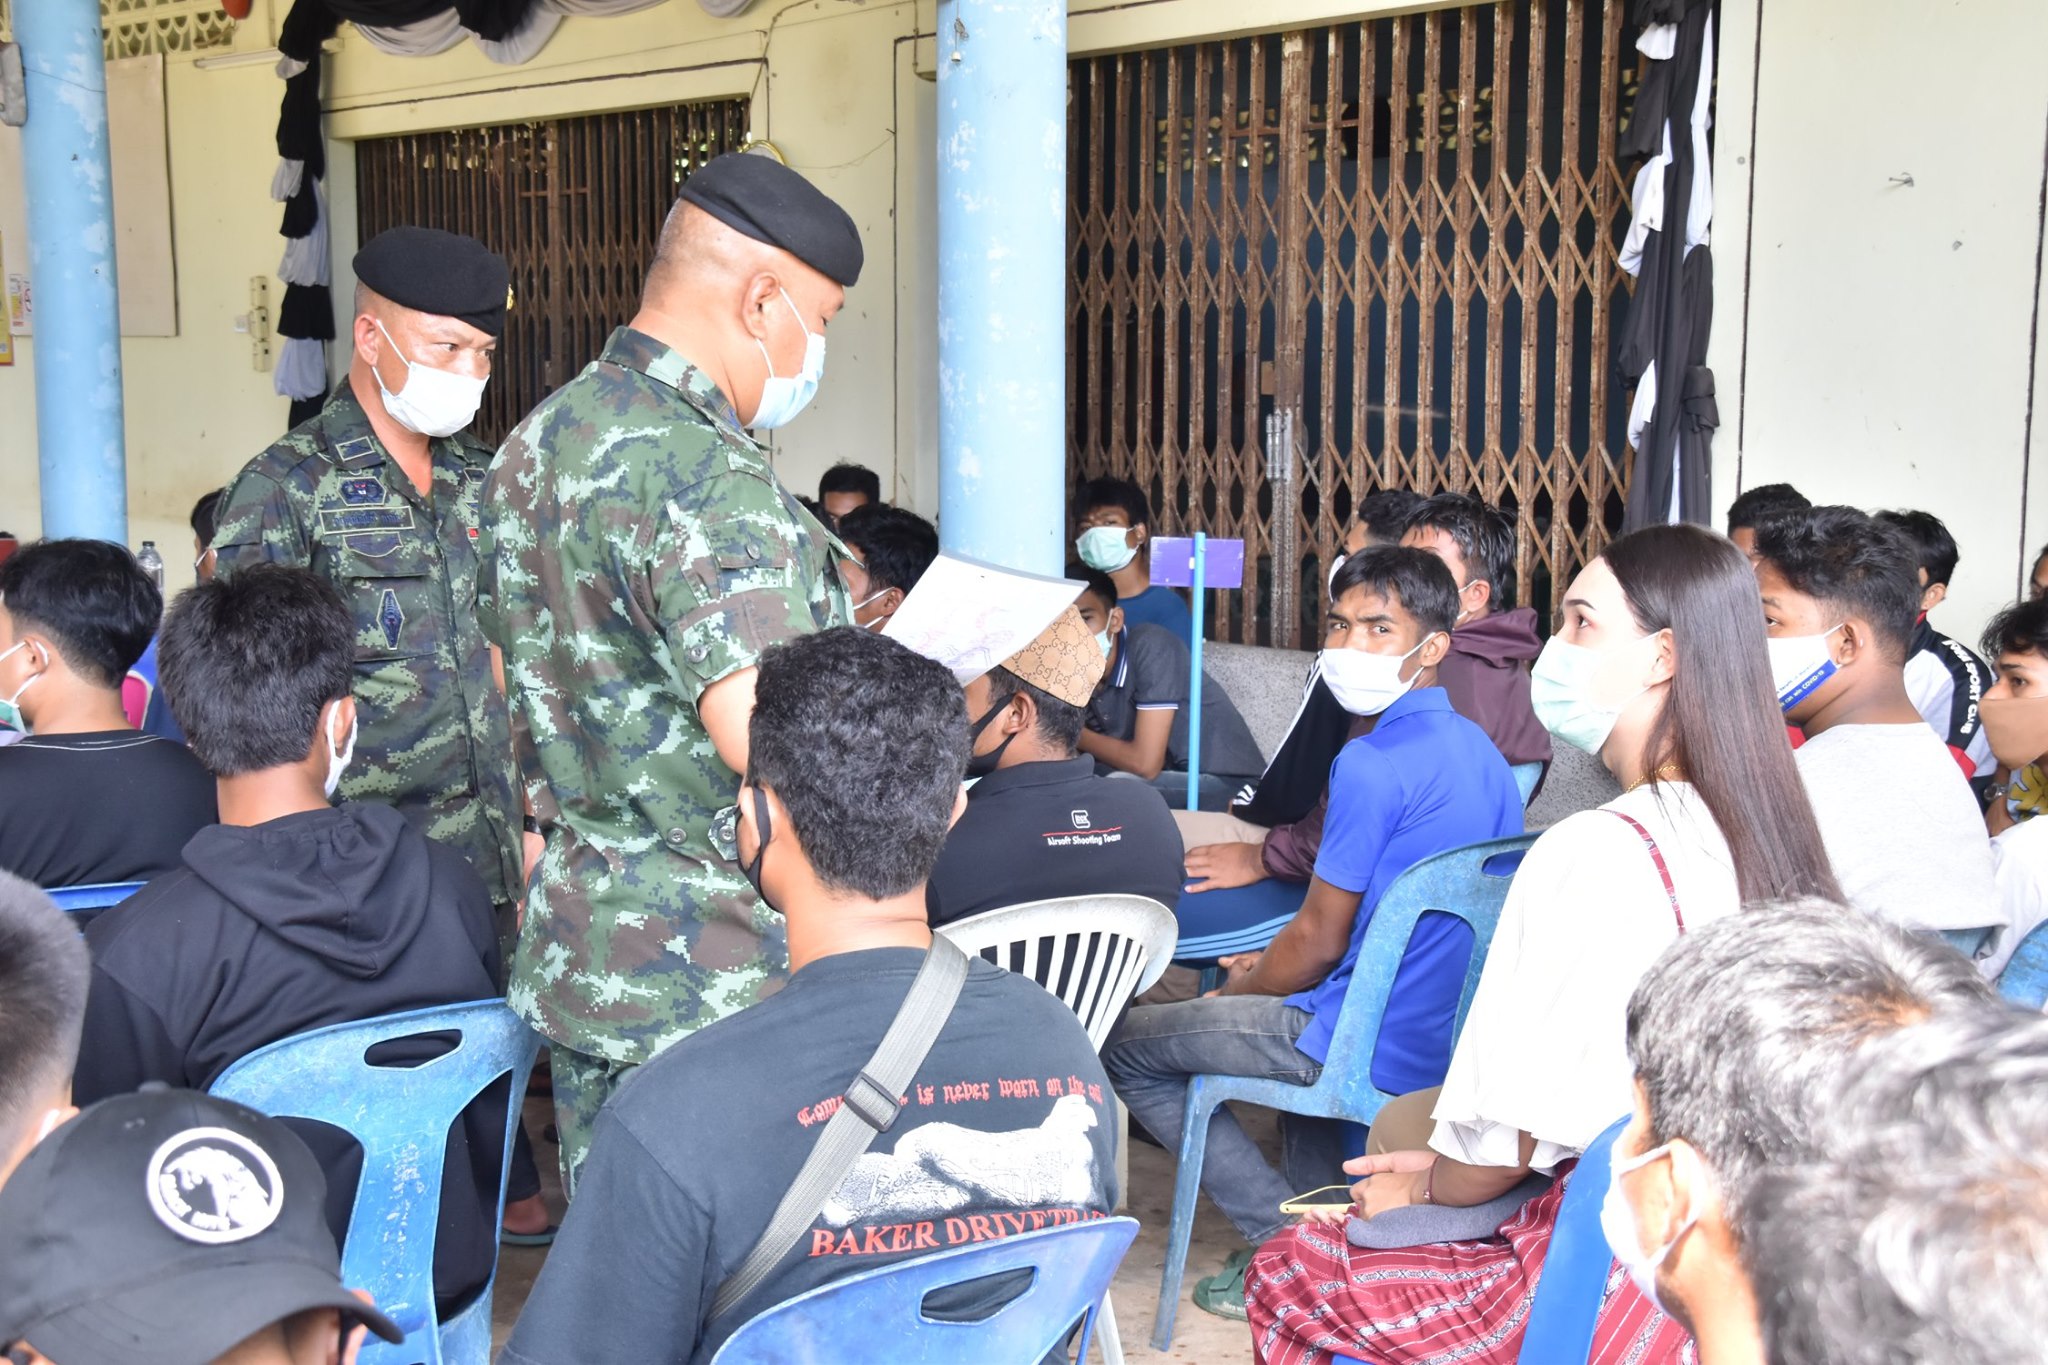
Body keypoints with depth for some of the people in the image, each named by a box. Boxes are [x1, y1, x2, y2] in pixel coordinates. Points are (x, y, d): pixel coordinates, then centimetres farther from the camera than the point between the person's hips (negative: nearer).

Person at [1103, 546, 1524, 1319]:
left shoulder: (1371, 764, -20)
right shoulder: (1482, 754, 8)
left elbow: (1321, 941, -15)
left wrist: (1238, 990, 4)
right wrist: (1272, 966, 17)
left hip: (1380, 1047, -9)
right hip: (1454, 1037, 9)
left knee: (1122, 1045, 3)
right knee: (1295, 1001, 38)